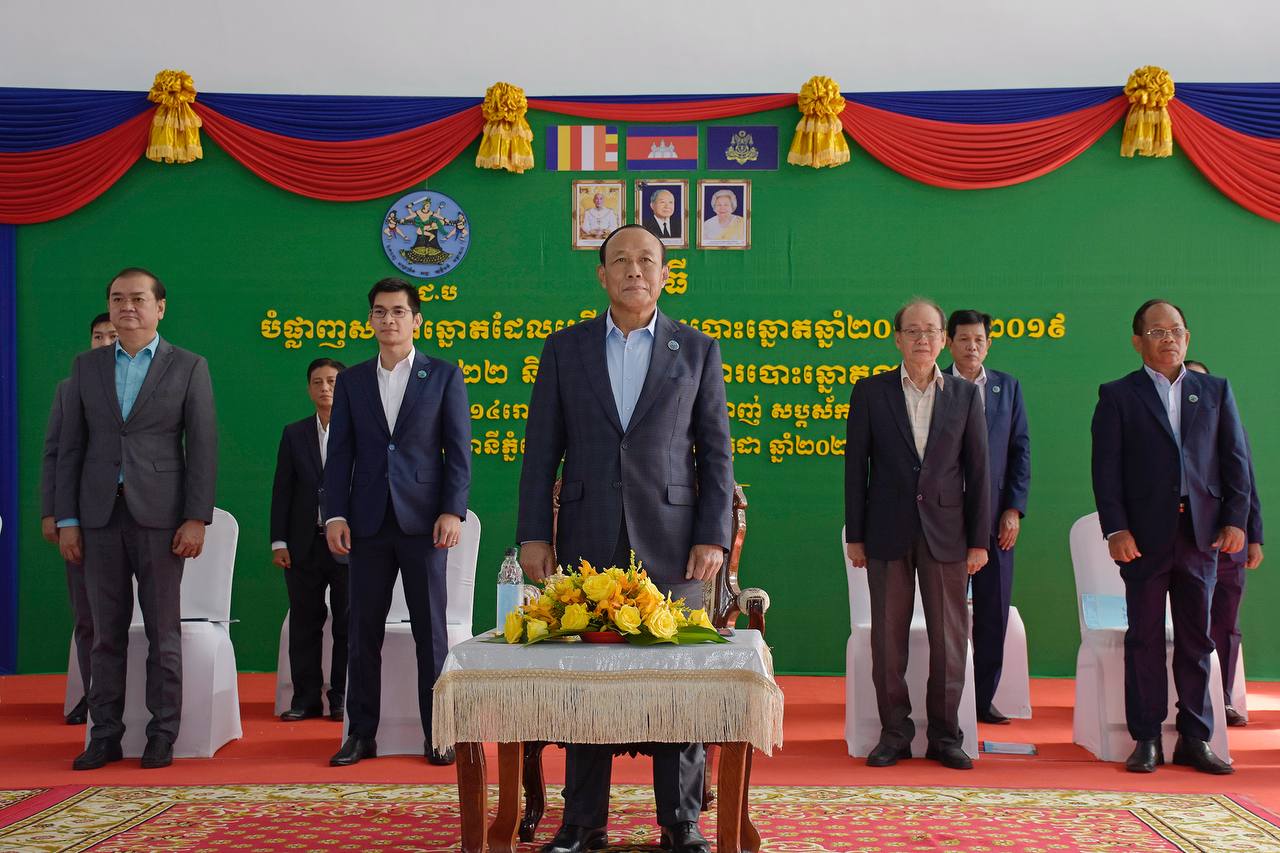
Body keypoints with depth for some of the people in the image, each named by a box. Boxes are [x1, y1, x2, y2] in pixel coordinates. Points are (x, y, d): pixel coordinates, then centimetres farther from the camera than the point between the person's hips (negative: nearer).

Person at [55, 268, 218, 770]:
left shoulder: (189, 367, 2)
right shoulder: (86, 366, 11)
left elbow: (202, 447, -2)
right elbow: (71, 447, 10)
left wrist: (197, 518, -10)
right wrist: (66, 519, 3)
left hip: (160, 514, -3)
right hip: (100, 514, 3)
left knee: (163, 630, 3)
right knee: (106, 630, 7)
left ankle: (162, 735, 11)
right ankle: (105, 735, 14)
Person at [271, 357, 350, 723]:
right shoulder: (294, 434, 10)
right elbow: (282, 490, 8)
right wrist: (279, 541, 0)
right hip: (304, 543, 3)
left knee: (347, 624, 4)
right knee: (304, 624, 7)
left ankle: (342, 699, 12)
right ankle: (306, 699, 14)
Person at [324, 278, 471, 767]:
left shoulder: (444, 376, 4)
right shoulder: (352, 381, 11)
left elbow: (458, 449, 0)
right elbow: (340, 452, 8)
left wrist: (453, 511, -10)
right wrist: (335, 515, -2)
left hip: (423, 520, -2)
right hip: (369, 522, 3)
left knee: (430, 629, 2)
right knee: (363, 630, 6)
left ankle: (437, 734, 11)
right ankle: (361, 733, 15)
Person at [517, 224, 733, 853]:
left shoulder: (697, 350, 7)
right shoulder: (565, 348, 9)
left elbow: (716, 452, 5)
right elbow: (541, 450, 7)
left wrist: (713, 537, -4)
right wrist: (533, 534, 0)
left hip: (671, 540, -1)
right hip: (588, 539, 1)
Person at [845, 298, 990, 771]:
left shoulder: (965, 394, 5)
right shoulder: (870, 392, 2)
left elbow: (978, 470, 4)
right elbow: (856, 466, 2)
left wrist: (979, 539, 0)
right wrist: (854, 535, -1)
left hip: (946, 531, 1)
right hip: (888, 532, -1)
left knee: (949, 639, 5)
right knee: (888, 638, 6)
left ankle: (944, 735, 17)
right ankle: (894, 732, 18)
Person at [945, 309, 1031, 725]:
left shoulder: (1008, 387, 9)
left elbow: (1021, 450, 7)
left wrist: (1014, 509, -1)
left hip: (996, 515, 3)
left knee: (993, 611, 6)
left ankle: (984, 698, 16)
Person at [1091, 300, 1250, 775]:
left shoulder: (1216, 391, 12)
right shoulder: (1118, 396, 4)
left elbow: (1236, 460, 9)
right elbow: (1106, 468, -3)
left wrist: (1235, 521, -1)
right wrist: (1115, 529, -11)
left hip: (1201, 534, 3)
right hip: (1144, 534, -2)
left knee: (1196, 639, 7)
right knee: (1145, 638, 3)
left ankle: (1195, 739, 14)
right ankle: (1146, 740, 10)